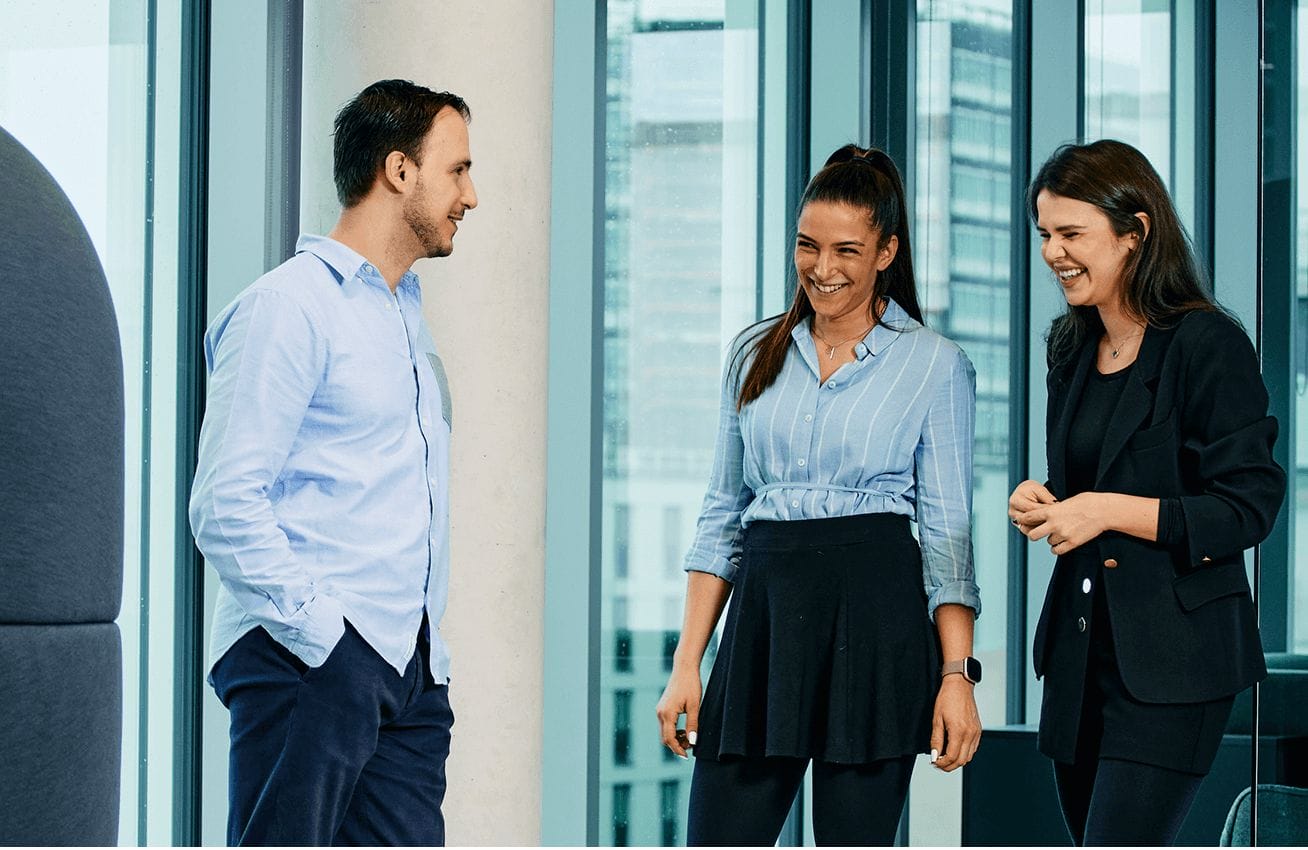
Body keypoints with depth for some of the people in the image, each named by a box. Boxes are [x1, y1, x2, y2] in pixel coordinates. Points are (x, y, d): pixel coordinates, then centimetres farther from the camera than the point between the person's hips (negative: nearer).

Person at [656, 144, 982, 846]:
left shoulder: (935, 365, 2)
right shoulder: (756, 354, 12)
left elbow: (947, 532, 0)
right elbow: (721, 517, 14)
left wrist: (956, 673, -10)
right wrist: (687, 664, 7)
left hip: (874, 618, -3)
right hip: (763, 615, 3)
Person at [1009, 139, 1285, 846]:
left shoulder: (1207, 345, -11)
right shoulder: (1073, 349, 13)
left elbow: (1249, 507, -14)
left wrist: (1109, 511, -19)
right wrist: (1041, 502, 2)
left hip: (1172, 658, -8)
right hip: (1080, 643, 8)